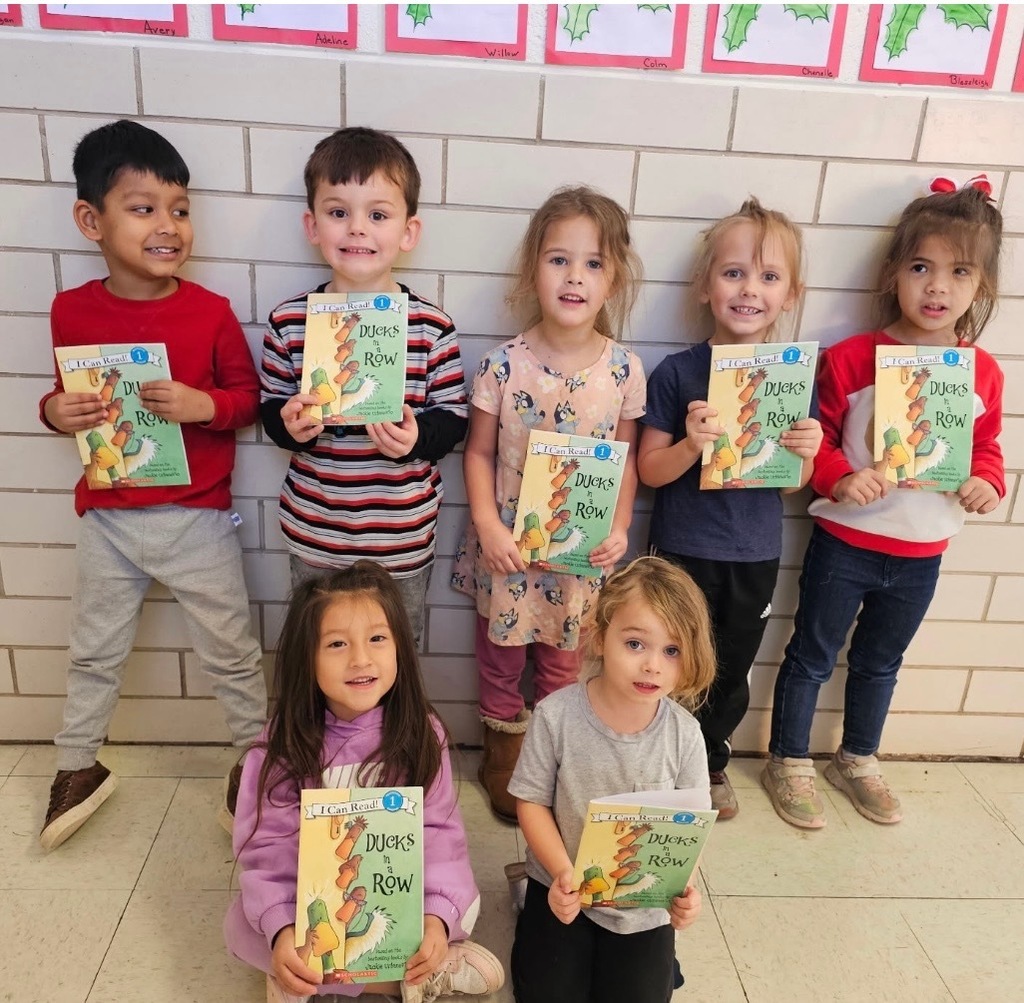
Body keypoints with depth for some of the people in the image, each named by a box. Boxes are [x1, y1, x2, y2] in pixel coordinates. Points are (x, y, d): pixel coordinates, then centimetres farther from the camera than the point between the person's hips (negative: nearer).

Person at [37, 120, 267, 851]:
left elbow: (249, 397, -5)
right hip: (108, 517, 3)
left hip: (197, 518, -2)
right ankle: (79, 769, 44)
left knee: (231, 653, 12)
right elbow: (68, 395, 9)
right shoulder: (73, 311, -5)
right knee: (95, 653, 21)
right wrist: (56, 411, -13)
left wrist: (205, 404, -24)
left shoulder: (212, 312, -12)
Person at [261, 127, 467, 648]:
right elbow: (269, 404, 3)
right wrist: (288, 423, -19)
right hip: (314, 536, 2)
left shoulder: (431, 326, -10)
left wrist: (417, 438, -25)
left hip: (403, 540, -1)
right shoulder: (289, 321, -6)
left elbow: (453, 416, -5)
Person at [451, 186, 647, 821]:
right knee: (501, 653, 17)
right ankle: (503, 749, 43)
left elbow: (626, 457, 0)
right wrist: (487, 524, -16)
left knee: (566, 660, 19)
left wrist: (619, 527, -11)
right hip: (509, 544, -1)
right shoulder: (504, 365, -13)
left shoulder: (624, 370, -9)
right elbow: (479, 451, -6)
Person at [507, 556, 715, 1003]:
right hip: (565, 889, -1)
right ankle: (532, 913, 27)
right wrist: (562, 873, -23)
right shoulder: (556, 716, -21)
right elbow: (533, 803, -12)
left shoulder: (684, 735, -16)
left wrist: (684, 887, -24)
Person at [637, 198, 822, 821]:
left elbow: (791, 484, 3)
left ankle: (713, 762, 45)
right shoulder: (678, 373, -12)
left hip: (756, 556, 3)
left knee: (734, 671, 19)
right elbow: (649, 470, -10)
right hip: (683, 551, -3)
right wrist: (692, 444, -29)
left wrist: (806, 454, -19)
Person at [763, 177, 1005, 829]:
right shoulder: (852, 358, -14)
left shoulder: (983, 372, -2)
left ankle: (858, 761, 44)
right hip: (845, 543, -4)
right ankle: (789, 764, 32)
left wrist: (988, 482, -10)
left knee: (880, 662, 23)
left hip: (922, 554, 4)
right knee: (812, 656, 12)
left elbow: (987, 445, 10)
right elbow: (815, 435, -9)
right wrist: (839, 478, -26)